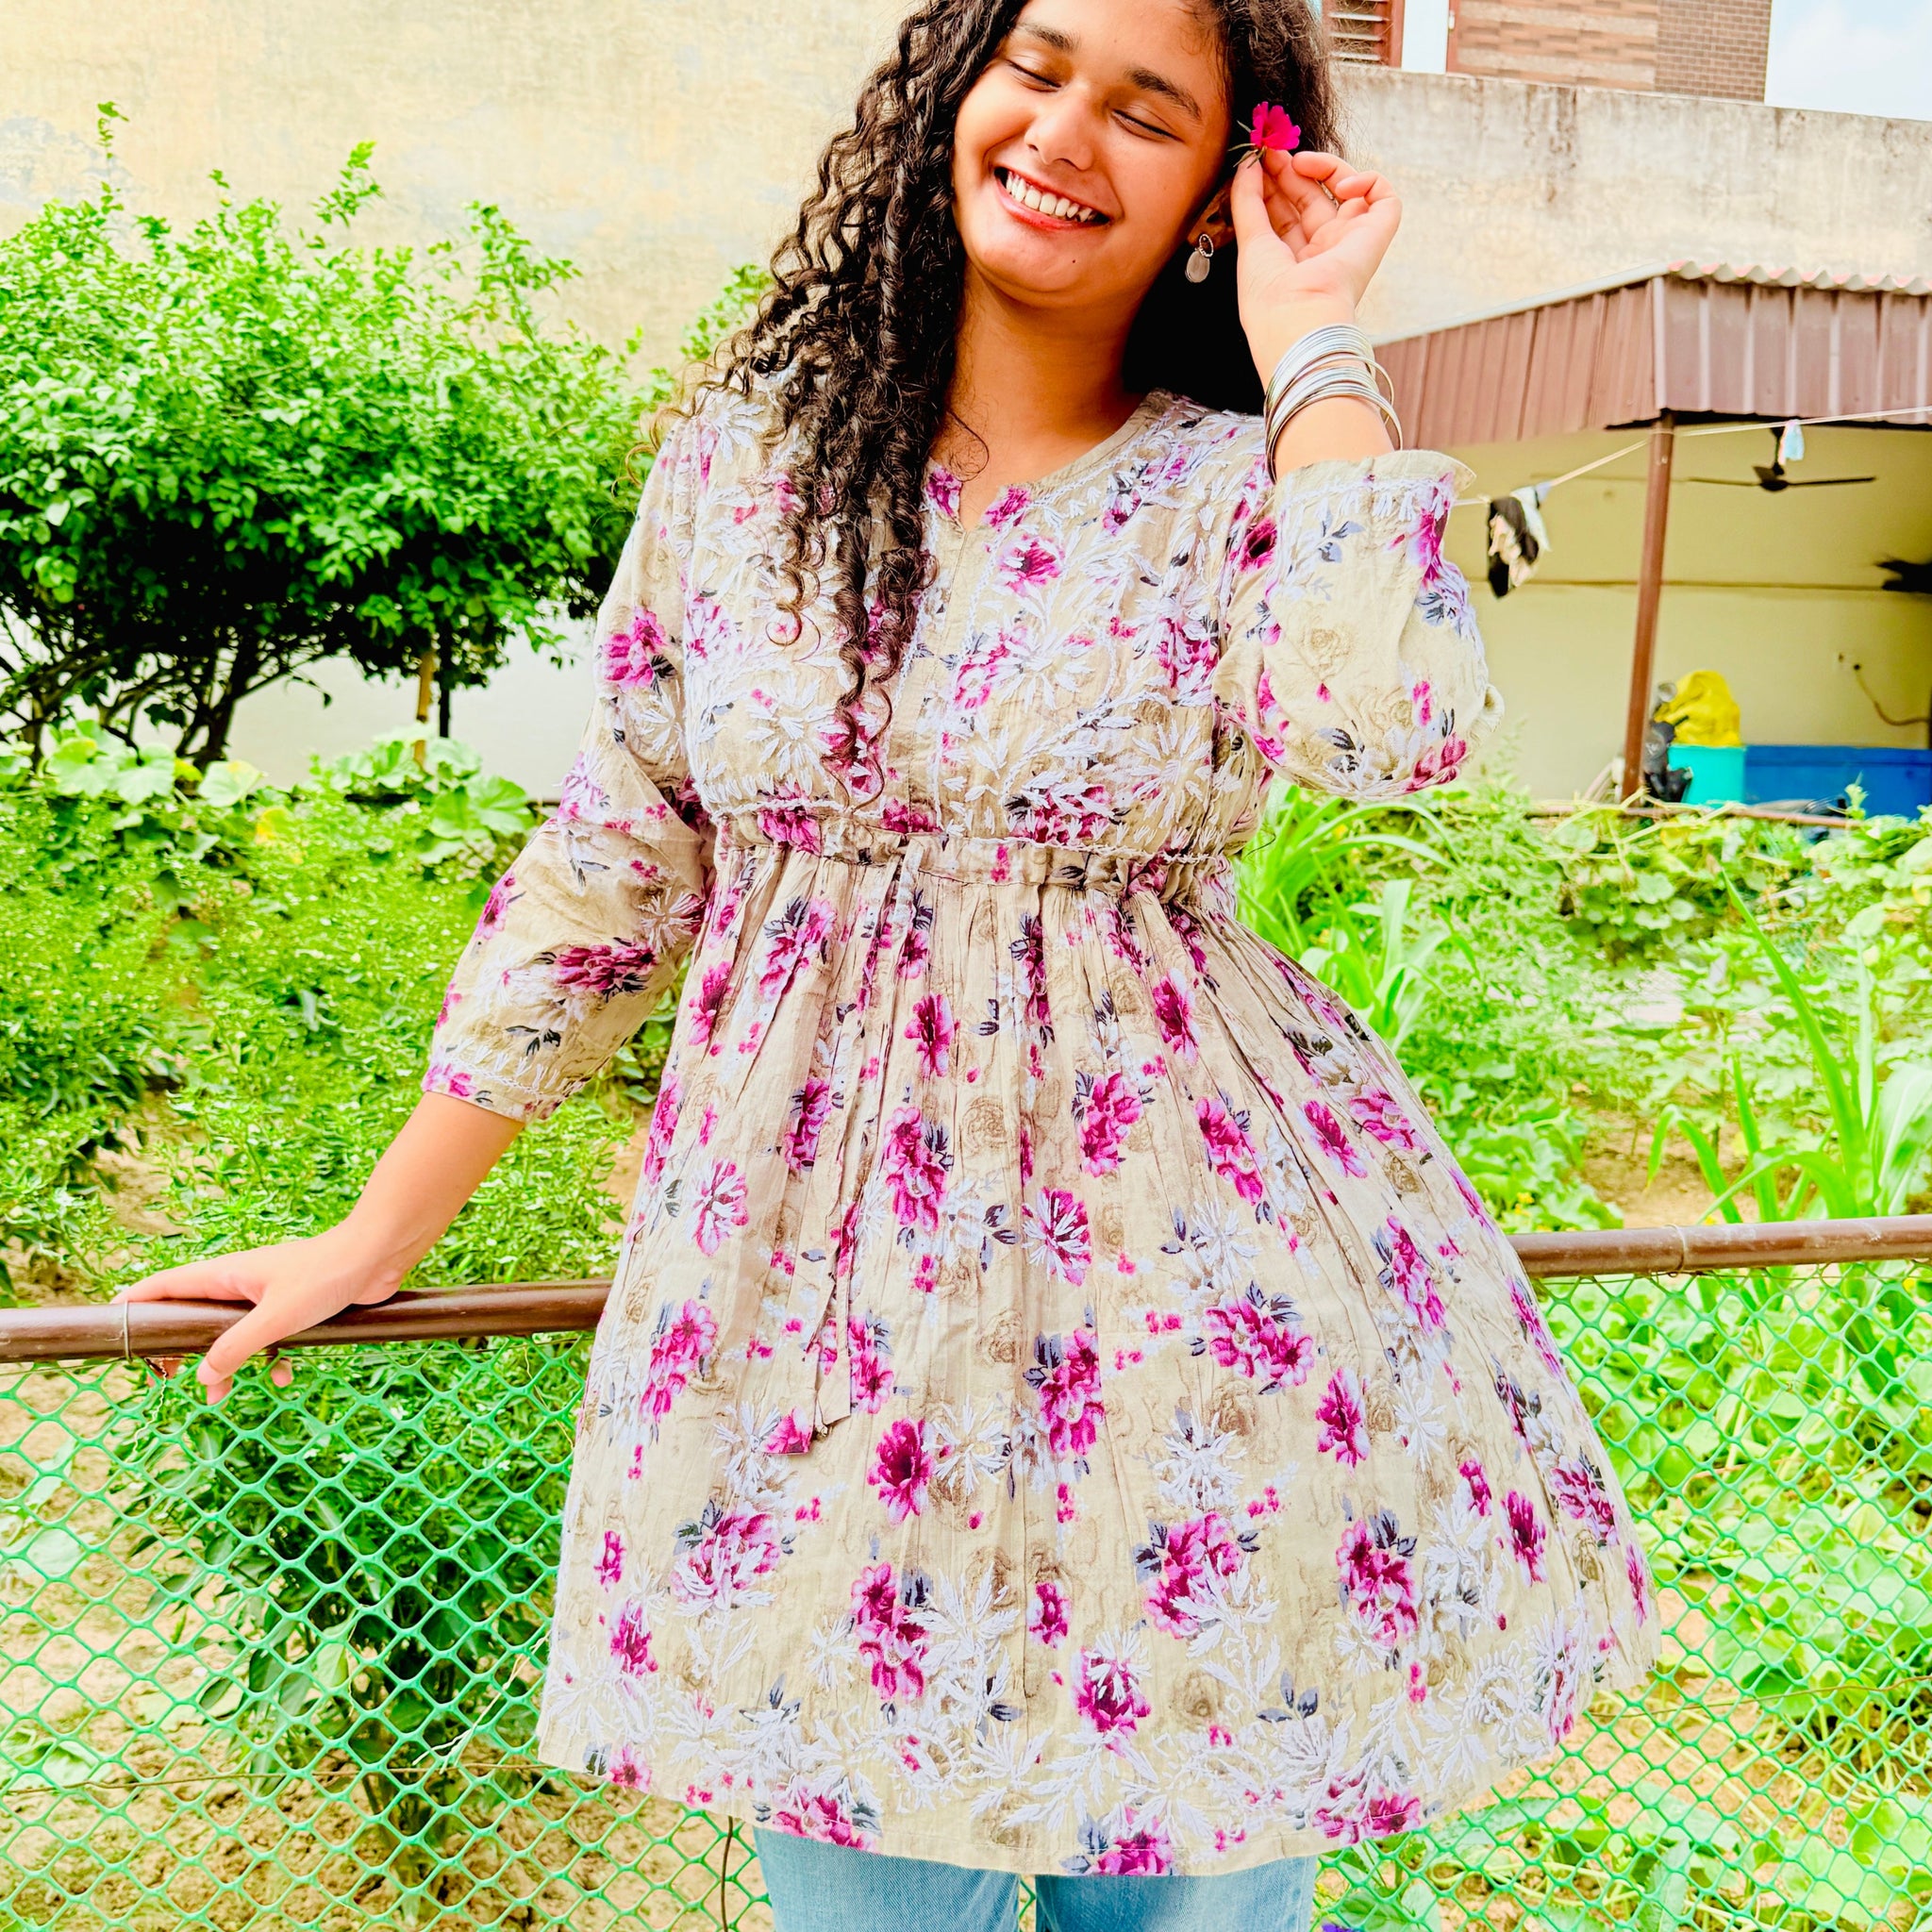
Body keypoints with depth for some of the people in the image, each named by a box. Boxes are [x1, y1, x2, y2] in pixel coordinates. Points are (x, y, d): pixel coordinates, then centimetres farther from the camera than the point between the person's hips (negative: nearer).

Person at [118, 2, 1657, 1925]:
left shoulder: (1246, 485, -2)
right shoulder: (748, 451, 4)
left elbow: (1396, 725, -26)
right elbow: (611, 865, 8)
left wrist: (1310, 344, -12)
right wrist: (380, 1235, 12)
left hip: (1184, 1271, -1)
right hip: (811, 1272, 2)